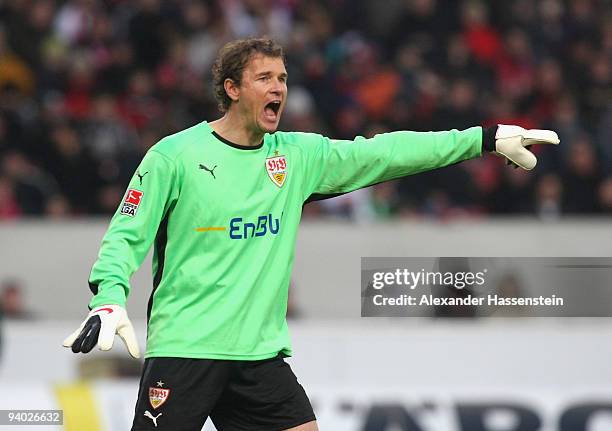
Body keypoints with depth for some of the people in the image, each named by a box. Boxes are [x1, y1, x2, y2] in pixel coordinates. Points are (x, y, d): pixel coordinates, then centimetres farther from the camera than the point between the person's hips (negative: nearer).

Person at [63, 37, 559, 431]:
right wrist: (110, 298, -22)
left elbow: (384, 153, 9)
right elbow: (126, 236, -3)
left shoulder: (297, 156, 9)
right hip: (183, 348, -5)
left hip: (262, 353, 5)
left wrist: (488, 138, 6)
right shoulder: (174, 156, -4)